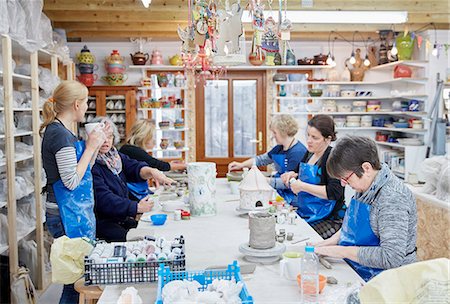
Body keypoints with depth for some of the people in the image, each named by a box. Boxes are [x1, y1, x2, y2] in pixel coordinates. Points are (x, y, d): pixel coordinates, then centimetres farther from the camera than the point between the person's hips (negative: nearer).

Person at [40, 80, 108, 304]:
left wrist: (96, 145, 9)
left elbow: (82, 170, 18)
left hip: (75, 211, 10)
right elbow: (72, 181, -20)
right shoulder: (60, 134, -17)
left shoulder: (57, 130, 14)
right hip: (69, 216, -10)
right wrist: (90, 147, -12)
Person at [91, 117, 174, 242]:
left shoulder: (116, 156, 14)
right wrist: (137, 207, -25)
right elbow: (104, 200, -21)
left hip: (124, 217, 7)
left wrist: (151, 171, -25)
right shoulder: (91, 165, -13)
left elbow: (134, 167, -2)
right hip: (103, 222, -7)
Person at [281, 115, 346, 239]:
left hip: (328, 220, -7)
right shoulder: (310, 153, 11)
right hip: (305, 214, 7)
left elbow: (335, 192, -22)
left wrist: (302, 186, -19)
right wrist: (293, 175, 5)